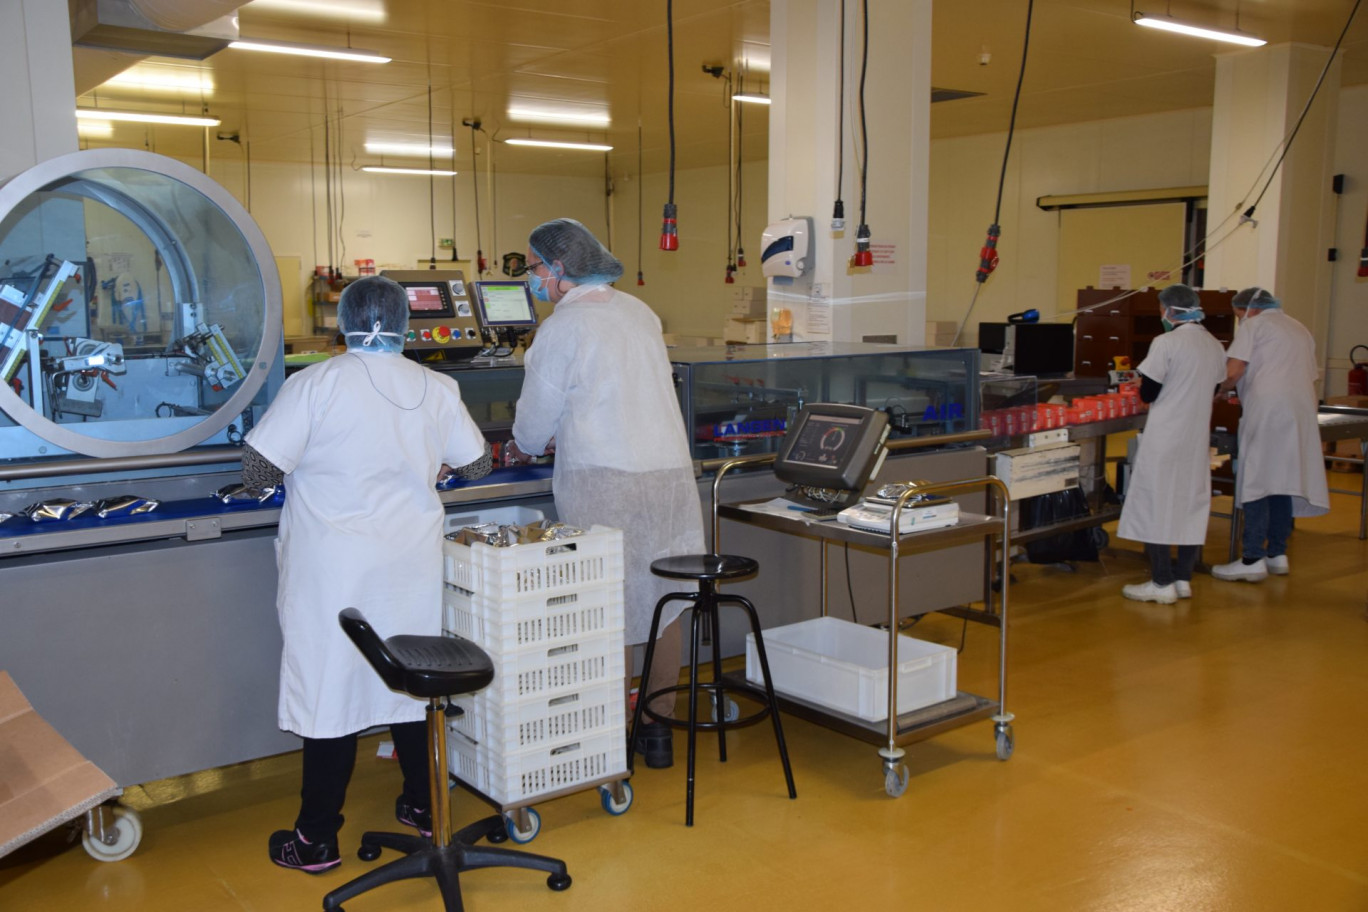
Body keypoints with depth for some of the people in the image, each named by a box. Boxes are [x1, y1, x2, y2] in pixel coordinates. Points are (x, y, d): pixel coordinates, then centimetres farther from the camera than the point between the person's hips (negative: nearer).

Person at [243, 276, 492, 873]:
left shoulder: (315, 384, -11)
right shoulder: (437, 389, 1)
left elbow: (257, 472, -11)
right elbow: (477, 465, 12)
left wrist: (313, 465, 9)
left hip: (335, 568, -4)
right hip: (413, 563, 4)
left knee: (331, 686, 3)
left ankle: (317, 840, 13)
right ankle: (423, 808, 29)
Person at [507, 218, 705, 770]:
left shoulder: (562, 327, -8)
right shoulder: (640, 314, 13)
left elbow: (536, 416, 0)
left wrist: (526, 448, 22)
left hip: (605, 482, -7)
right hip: (671, 471, 7)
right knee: (664, 600, 12)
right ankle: (659, 730, 23)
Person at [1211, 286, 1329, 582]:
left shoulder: (1253, 325, 3)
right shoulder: (1301, 330, 25)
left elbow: (1233, 372, -9)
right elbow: (1311, 378, 25)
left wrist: (1216, 392, 8)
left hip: (1266, 410, -7)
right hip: (1301, 411, 7)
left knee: (1256, 483, -7)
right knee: (1283, 481, 11)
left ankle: (1253, 560, -9)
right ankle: (1277, 554, 14)